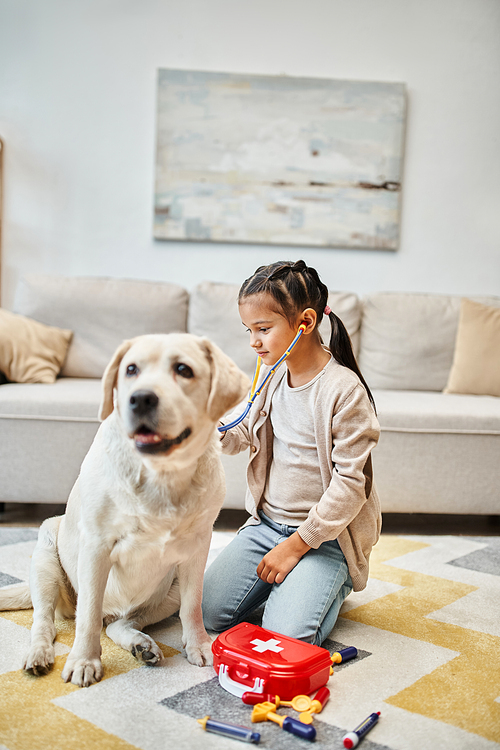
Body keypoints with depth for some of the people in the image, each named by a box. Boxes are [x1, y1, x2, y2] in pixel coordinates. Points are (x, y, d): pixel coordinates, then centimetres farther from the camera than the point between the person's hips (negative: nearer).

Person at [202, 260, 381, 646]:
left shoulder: (344, 390, -20)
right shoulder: (272, 374, 3)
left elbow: (351, 482, -19)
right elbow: (239, 436, 12)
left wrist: (297, 544, -17)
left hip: (325, 533, -6)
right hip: (267, 522, 6)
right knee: (208, 612, -2)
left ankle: (332, 583, 13)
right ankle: (284, 580, 22)